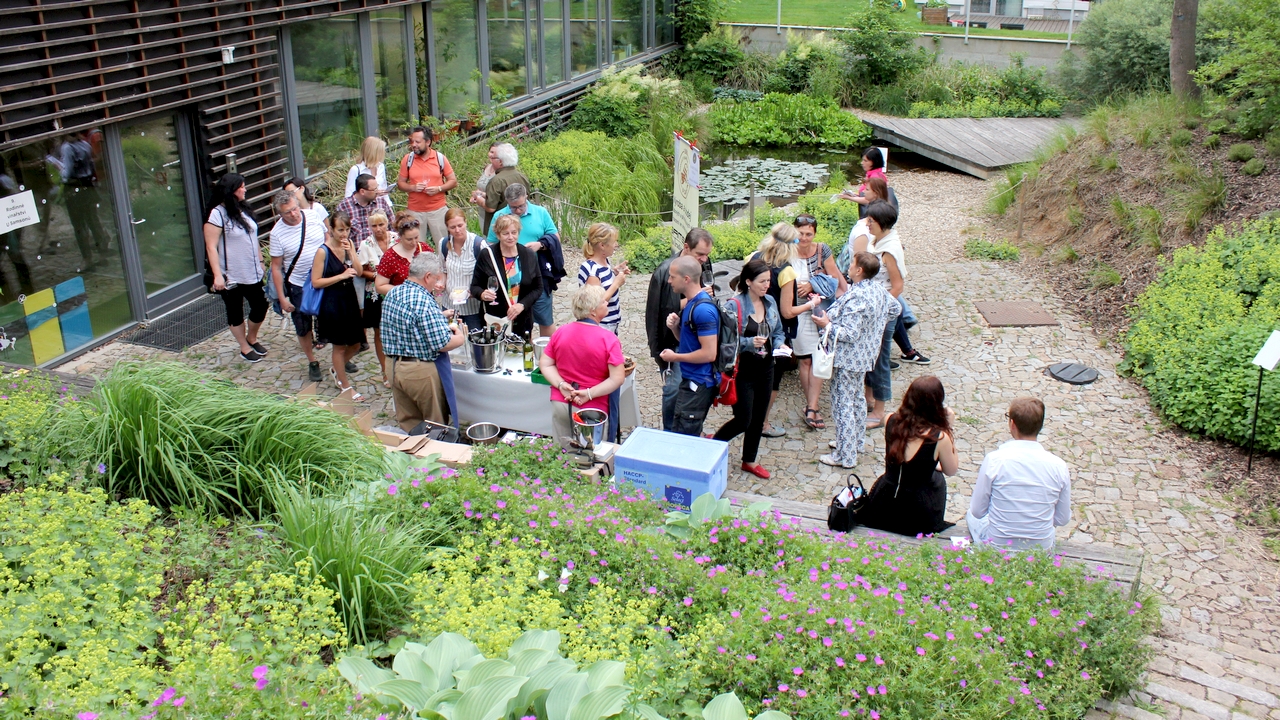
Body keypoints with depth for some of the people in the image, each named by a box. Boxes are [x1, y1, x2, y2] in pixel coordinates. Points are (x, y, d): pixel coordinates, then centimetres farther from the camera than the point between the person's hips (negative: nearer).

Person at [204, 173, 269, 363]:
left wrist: (261, 263, 17)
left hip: (252, 274, 7)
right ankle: (245, 349, 24)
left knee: (260, 306, 12)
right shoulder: (217, 214, -16)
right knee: (235, 313, 10)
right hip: (231, 276, -7)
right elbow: (211, 247, -17)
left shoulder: (244, 209, 6)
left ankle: (252, 339, 37)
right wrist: (217, 275, -21)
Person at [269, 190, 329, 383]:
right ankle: (312, 363, 28)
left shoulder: (313, 216, -8)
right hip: (298, 286, -2)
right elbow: (276, 267, -9)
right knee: (303, 328, 9)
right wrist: (282, 298, -10)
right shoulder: (277, 233, -14)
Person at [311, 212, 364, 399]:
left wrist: (351, 252, -18)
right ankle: (345, 385, 25)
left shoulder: (348, 244, 1)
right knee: (339, 346, 8)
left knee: (355, 344, 15)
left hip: (350, 299, 6)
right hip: (332, 302, -6)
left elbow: (359, 272, -5)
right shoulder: (323, 252, -16)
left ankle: (336, 370, 43)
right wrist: (342, 276, -21)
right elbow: (316, 282, -16)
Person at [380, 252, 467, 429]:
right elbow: (442, 344, -22)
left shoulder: (391, 294, 4)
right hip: (422, 371, -8)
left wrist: (440, 317, 19)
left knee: (407, 424, 18)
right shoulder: (424, 301, -22)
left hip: (394, 366, 8)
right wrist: (460, 338, -1)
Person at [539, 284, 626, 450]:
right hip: (590, 409, -4)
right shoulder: (608, 339, -14)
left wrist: (561, 385, -7)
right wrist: (589, 394, -15)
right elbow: (617, 378, -18)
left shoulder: (560, 332, -1)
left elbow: (545, 364, 3)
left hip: (560, 404, 4)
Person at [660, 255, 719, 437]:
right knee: (690, 438, 19)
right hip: (692, 379, 10)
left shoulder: (702, 309, -21)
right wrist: (676, 327, -1)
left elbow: (709, 353, -24)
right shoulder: (692, 302, 11)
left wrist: (675, 357, -14)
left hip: (699, 383, -10)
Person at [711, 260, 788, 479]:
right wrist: (750, 342, -30)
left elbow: (778, 332, 16)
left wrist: (779, 344, -4)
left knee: (758, 419, 16)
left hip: (765, 368, 7)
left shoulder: (770, 302, 4)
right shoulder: (735, 305, -18)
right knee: (743, 420, -3)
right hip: (743, 370, -7)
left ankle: (749, 460, 33)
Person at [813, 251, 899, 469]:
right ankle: (855, 442, 39)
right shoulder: (878, 289, 1)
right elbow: (893, 308, 18)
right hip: (863, 355, 10)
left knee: (843, 404, -1)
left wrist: (827, 324, -17)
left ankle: (845, 456, 6)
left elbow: (850, 334, -29)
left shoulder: (856, 298, -28)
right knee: (855, 399, 24)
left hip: (847, 359, -10)